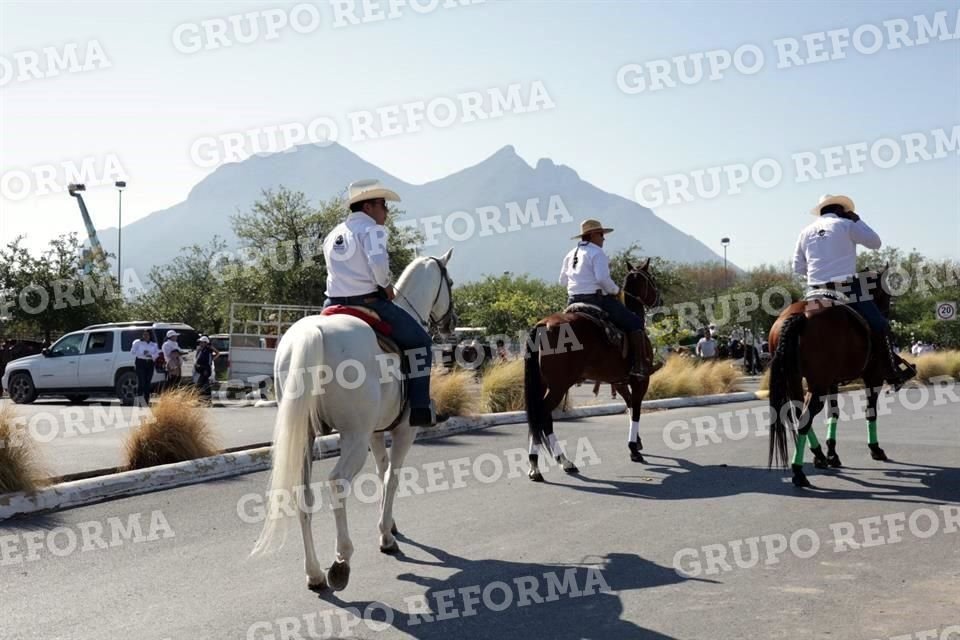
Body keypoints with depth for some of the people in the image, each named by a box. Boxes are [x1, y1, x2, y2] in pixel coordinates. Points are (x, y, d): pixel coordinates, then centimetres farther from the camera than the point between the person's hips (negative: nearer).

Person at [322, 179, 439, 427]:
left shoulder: (332, 235, 19)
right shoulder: (371, 229, -6)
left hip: (335, 304, 7)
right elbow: (378, 263, -23)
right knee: (420, 340, 7)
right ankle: (420, 408, -1)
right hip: (370, 302, -7)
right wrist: (387, 286, -5)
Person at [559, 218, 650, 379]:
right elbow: (603, 278, -21)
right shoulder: (597, 253, -8)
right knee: (635, 322, -3)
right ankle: (640, 365, -15)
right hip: (597, 299, -7)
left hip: (574, 302, 8)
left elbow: (563, 280, 20)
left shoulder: (570, 255, 16)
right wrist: (615, 290, -6)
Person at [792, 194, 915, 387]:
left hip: (817, 292, 5)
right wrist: (857, 220, 17)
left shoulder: (806, 231, 13)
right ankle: (895, 373, 1)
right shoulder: (845, 225, 0)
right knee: (880, 327, 2)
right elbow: (875, 242, 9)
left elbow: (798, 267, 13)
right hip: (846, 289, -5)